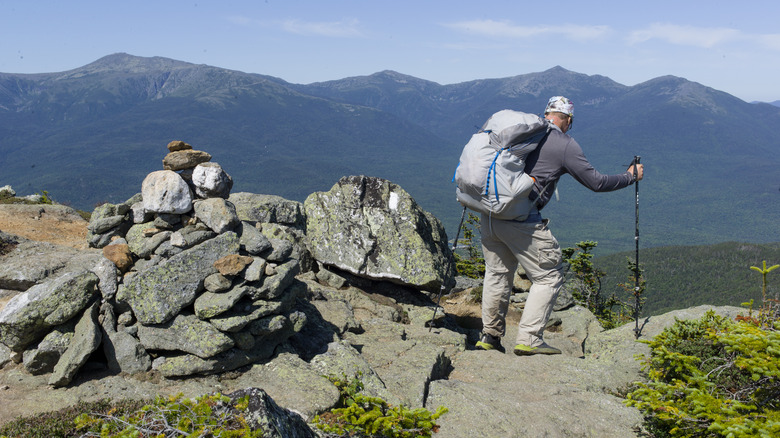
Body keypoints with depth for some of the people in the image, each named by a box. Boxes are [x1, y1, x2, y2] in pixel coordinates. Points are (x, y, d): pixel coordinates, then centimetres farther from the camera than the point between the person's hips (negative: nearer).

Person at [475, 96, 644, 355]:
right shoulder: (565, 145, -1)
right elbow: (596, 182, 3)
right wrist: (630, 176, 18)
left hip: (489, 212, 7)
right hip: (521, 220, -7)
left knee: (497, 273, 19)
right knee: (549, 276, 7)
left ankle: (489, 336, 24)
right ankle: (529, 339, 2)